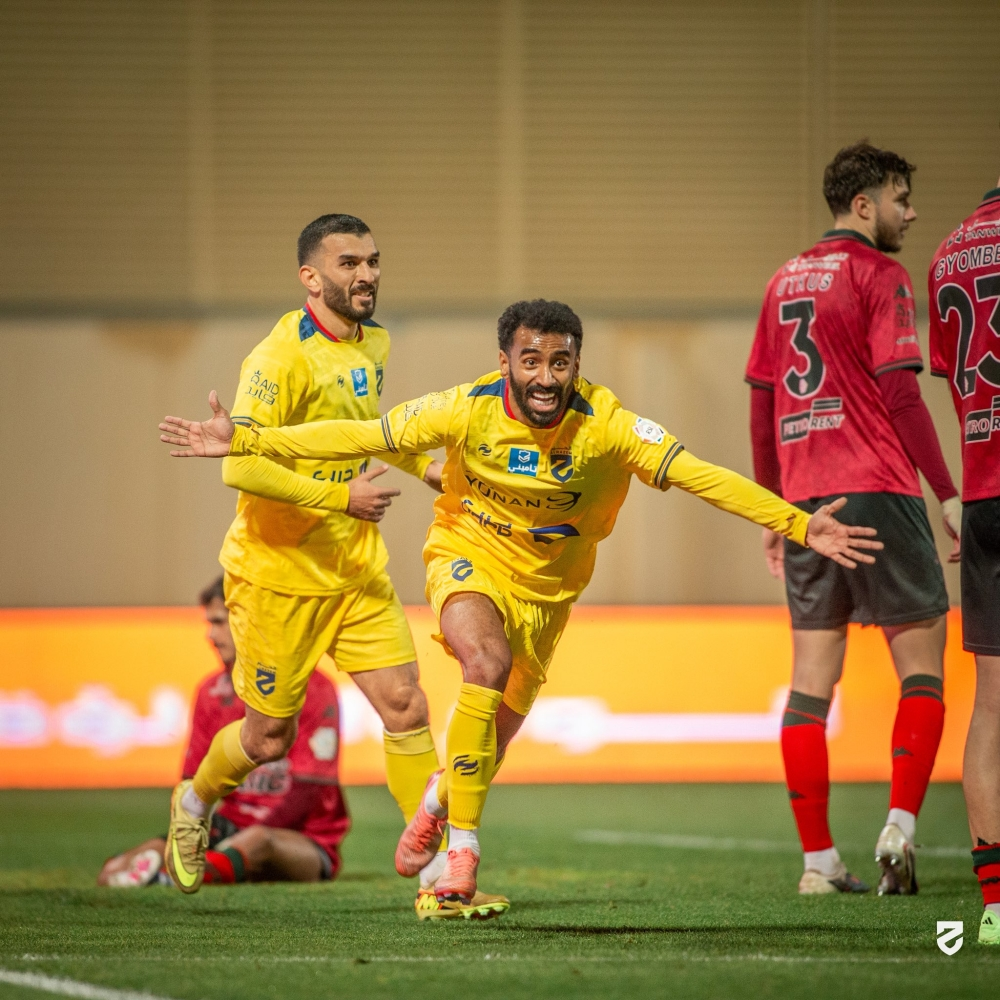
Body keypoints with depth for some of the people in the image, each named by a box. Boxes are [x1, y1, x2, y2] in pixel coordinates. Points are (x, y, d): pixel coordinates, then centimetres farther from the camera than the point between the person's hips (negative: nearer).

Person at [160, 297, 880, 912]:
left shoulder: (605, 425, -23)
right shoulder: (469, 410, -21)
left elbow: (701, 475, -24)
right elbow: (360, 437, -15)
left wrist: (798, 526, -32)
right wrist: (246, 441, -19)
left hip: (548, 585, 2)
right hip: (470, 556, -2)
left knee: (495, 735, 12)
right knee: (486, 662, -33)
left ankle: (434, 807, 50)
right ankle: (463, 852, -23)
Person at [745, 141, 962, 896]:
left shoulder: (785, 282, 17)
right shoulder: (879, 277, -5)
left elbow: (761, 403, 18)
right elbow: (900, 395, -13)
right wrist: (947, 494, -10)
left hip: (804, 497, 7)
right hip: (878, 493, -6)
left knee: (813, 679, 5)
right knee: (922, 664, 3)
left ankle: (819, 860, 3)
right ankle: (901, 827, -10)